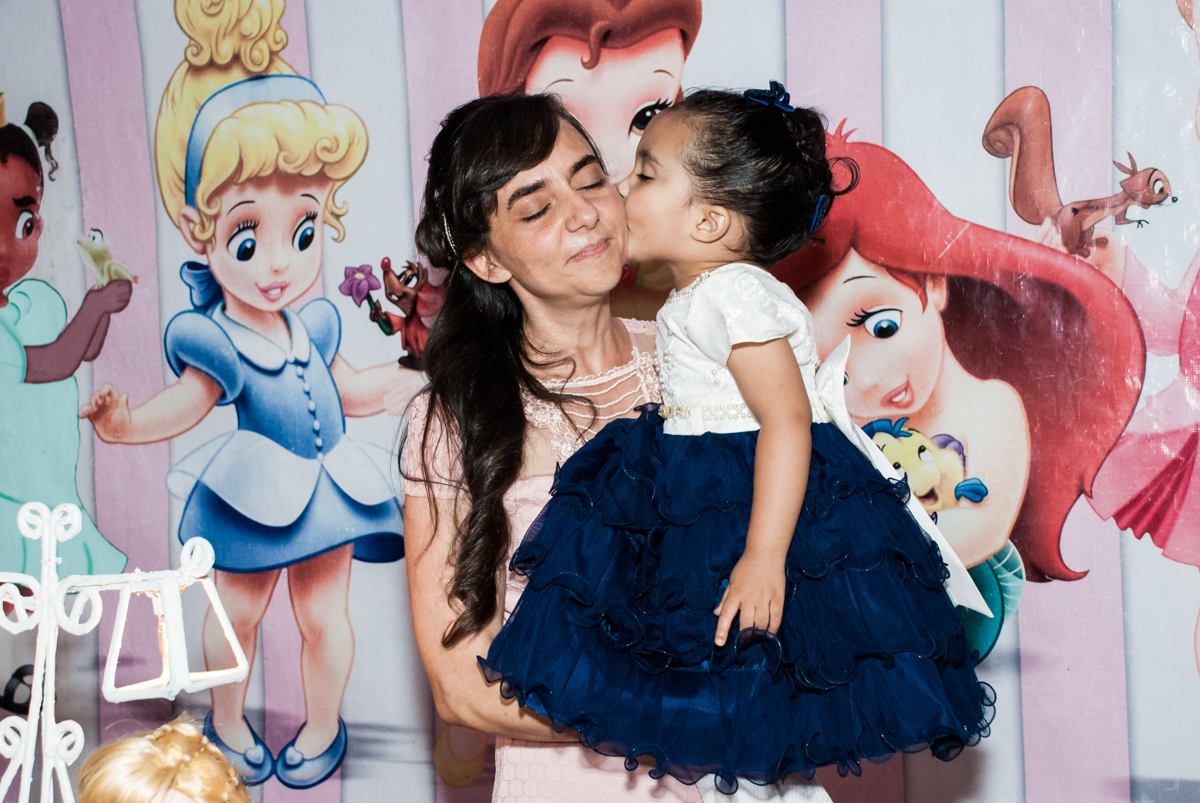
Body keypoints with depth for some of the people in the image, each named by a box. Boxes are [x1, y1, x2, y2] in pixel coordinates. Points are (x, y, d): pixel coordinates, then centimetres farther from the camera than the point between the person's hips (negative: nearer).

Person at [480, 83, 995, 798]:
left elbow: (787, 420, -26)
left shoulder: (733, 292, -19)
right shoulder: (698, 296, 14)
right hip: (702, 503, 10)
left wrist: (763, 557, -31)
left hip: (754, 504, -10)